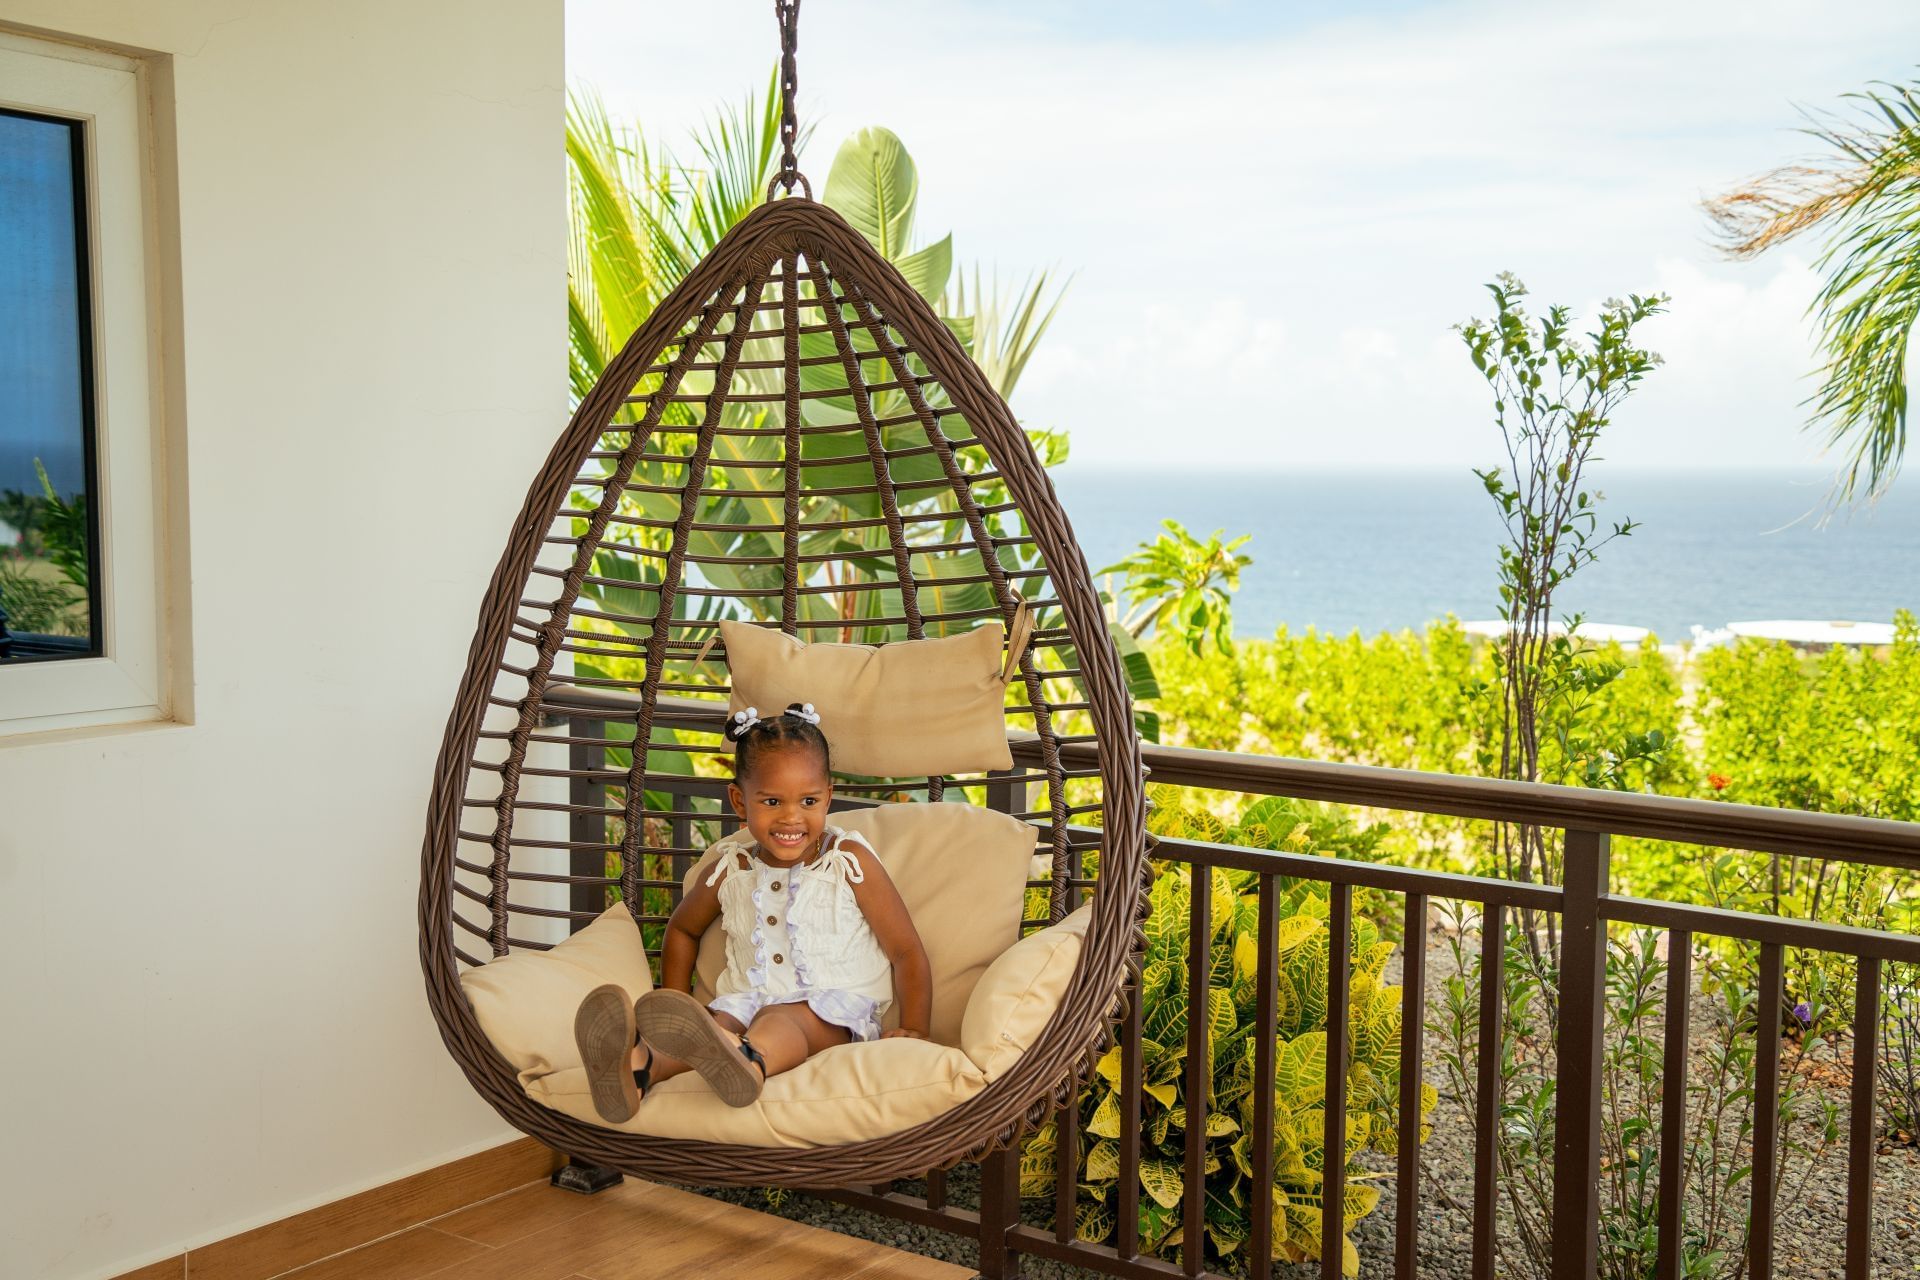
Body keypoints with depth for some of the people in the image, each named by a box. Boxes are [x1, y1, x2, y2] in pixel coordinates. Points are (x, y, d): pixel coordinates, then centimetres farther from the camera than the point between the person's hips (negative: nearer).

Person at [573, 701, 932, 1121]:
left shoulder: (849, 861, 3)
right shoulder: (731, 872, 12)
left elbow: (907, 951, 5)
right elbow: (683, 929, 32)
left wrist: (915, 1030, -8)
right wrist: (677, 1007, 19)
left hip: (836, 1014, -3)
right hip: (747, 1003, 4)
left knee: (780, 1020, -38)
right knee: (711, 1022, -31)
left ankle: (748, 1061, -73)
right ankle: (639, 1066, -63)